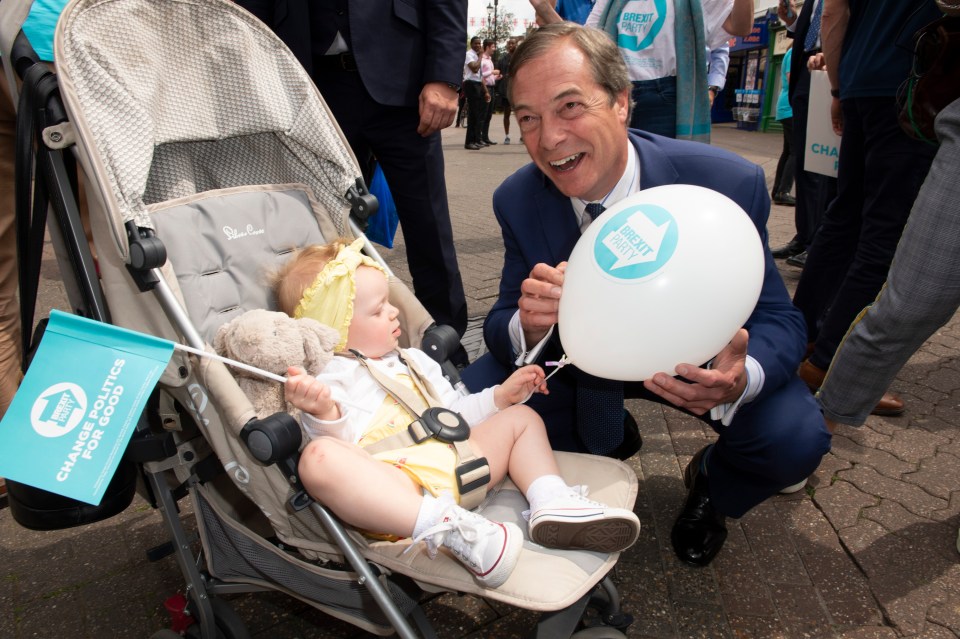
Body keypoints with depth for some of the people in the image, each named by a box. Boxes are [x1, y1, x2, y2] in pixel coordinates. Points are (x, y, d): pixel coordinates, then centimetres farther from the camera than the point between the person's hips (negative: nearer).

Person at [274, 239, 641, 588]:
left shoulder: (411, 362, 29)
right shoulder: (329, 378, 6)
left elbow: (453, 413, 33)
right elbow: (341, 442, -11)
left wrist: (500, 396, 21)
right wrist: (324, 414, -32)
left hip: (454, 465, 7)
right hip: (394, 484, -7)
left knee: (520, 418, 14)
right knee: (319, 458, -36)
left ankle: (552, 501, -14)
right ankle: (446, 528, -48)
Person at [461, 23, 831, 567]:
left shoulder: (729, 184, -27)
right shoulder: (519, 200, -18)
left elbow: (779, 320, -21)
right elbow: (502, 323, -13)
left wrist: (740, 378, -46)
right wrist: (528, 325, -40)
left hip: (694, 357, -2)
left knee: (795, 437, -28)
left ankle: (711, 487, 12)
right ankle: (593, 459, 16)